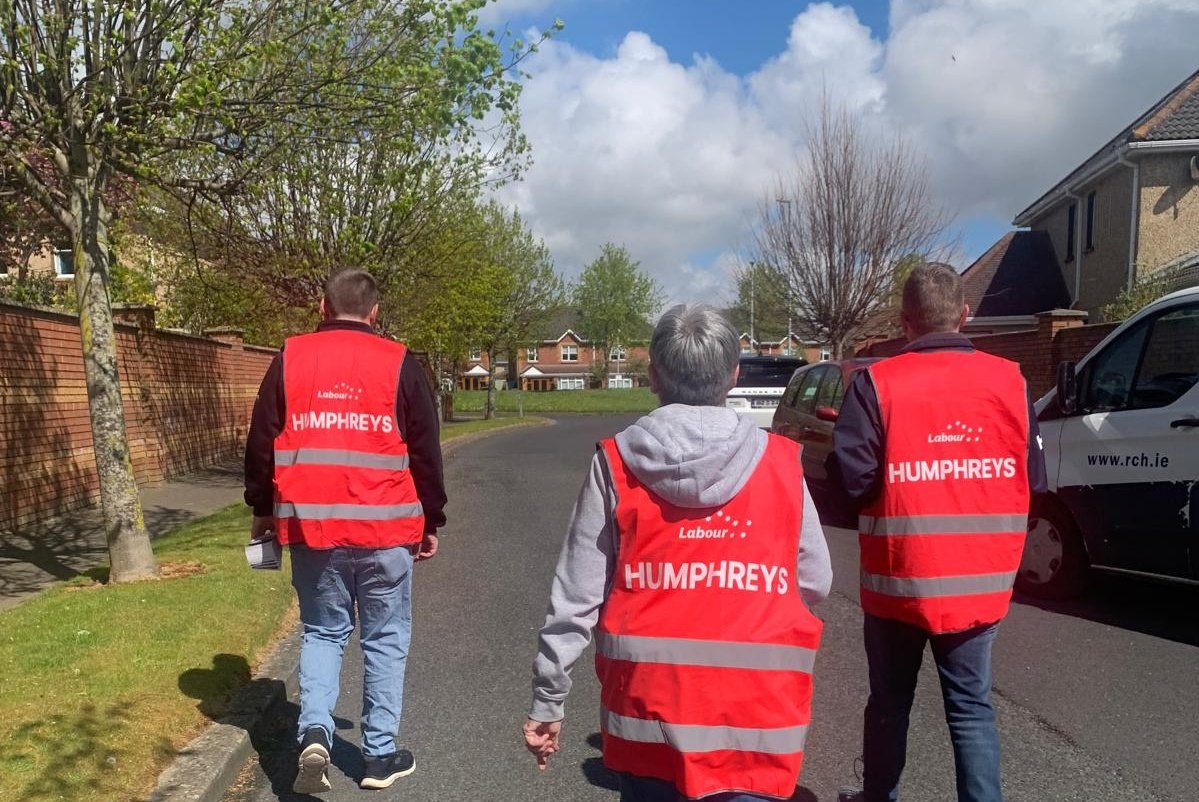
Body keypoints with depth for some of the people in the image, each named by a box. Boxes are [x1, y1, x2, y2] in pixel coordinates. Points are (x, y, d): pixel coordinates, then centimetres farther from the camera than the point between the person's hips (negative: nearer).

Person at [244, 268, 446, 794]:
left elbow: (260, 441, 7)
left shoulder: (290, 359, 4)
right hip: (385, 530, -1)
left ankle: (314, 733, 2)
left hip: (310, 528, 2)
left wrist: (263, 510, 19)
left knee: (322, 632, 19)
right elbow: (425, 453, 1)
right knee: (385, 639, 12)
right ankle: (380, 755, 19)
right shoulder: (398, 363, -1)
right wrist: (431, 522, 10)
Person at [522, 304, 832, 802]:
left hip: (648, 711, 1)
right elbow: (815, 583, 3)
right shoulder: (780, 463, -5)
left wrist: (548, 700, 4)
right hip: (755, 715, -1)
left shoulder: (617, 465, -7)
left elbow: (576, 597, -6)